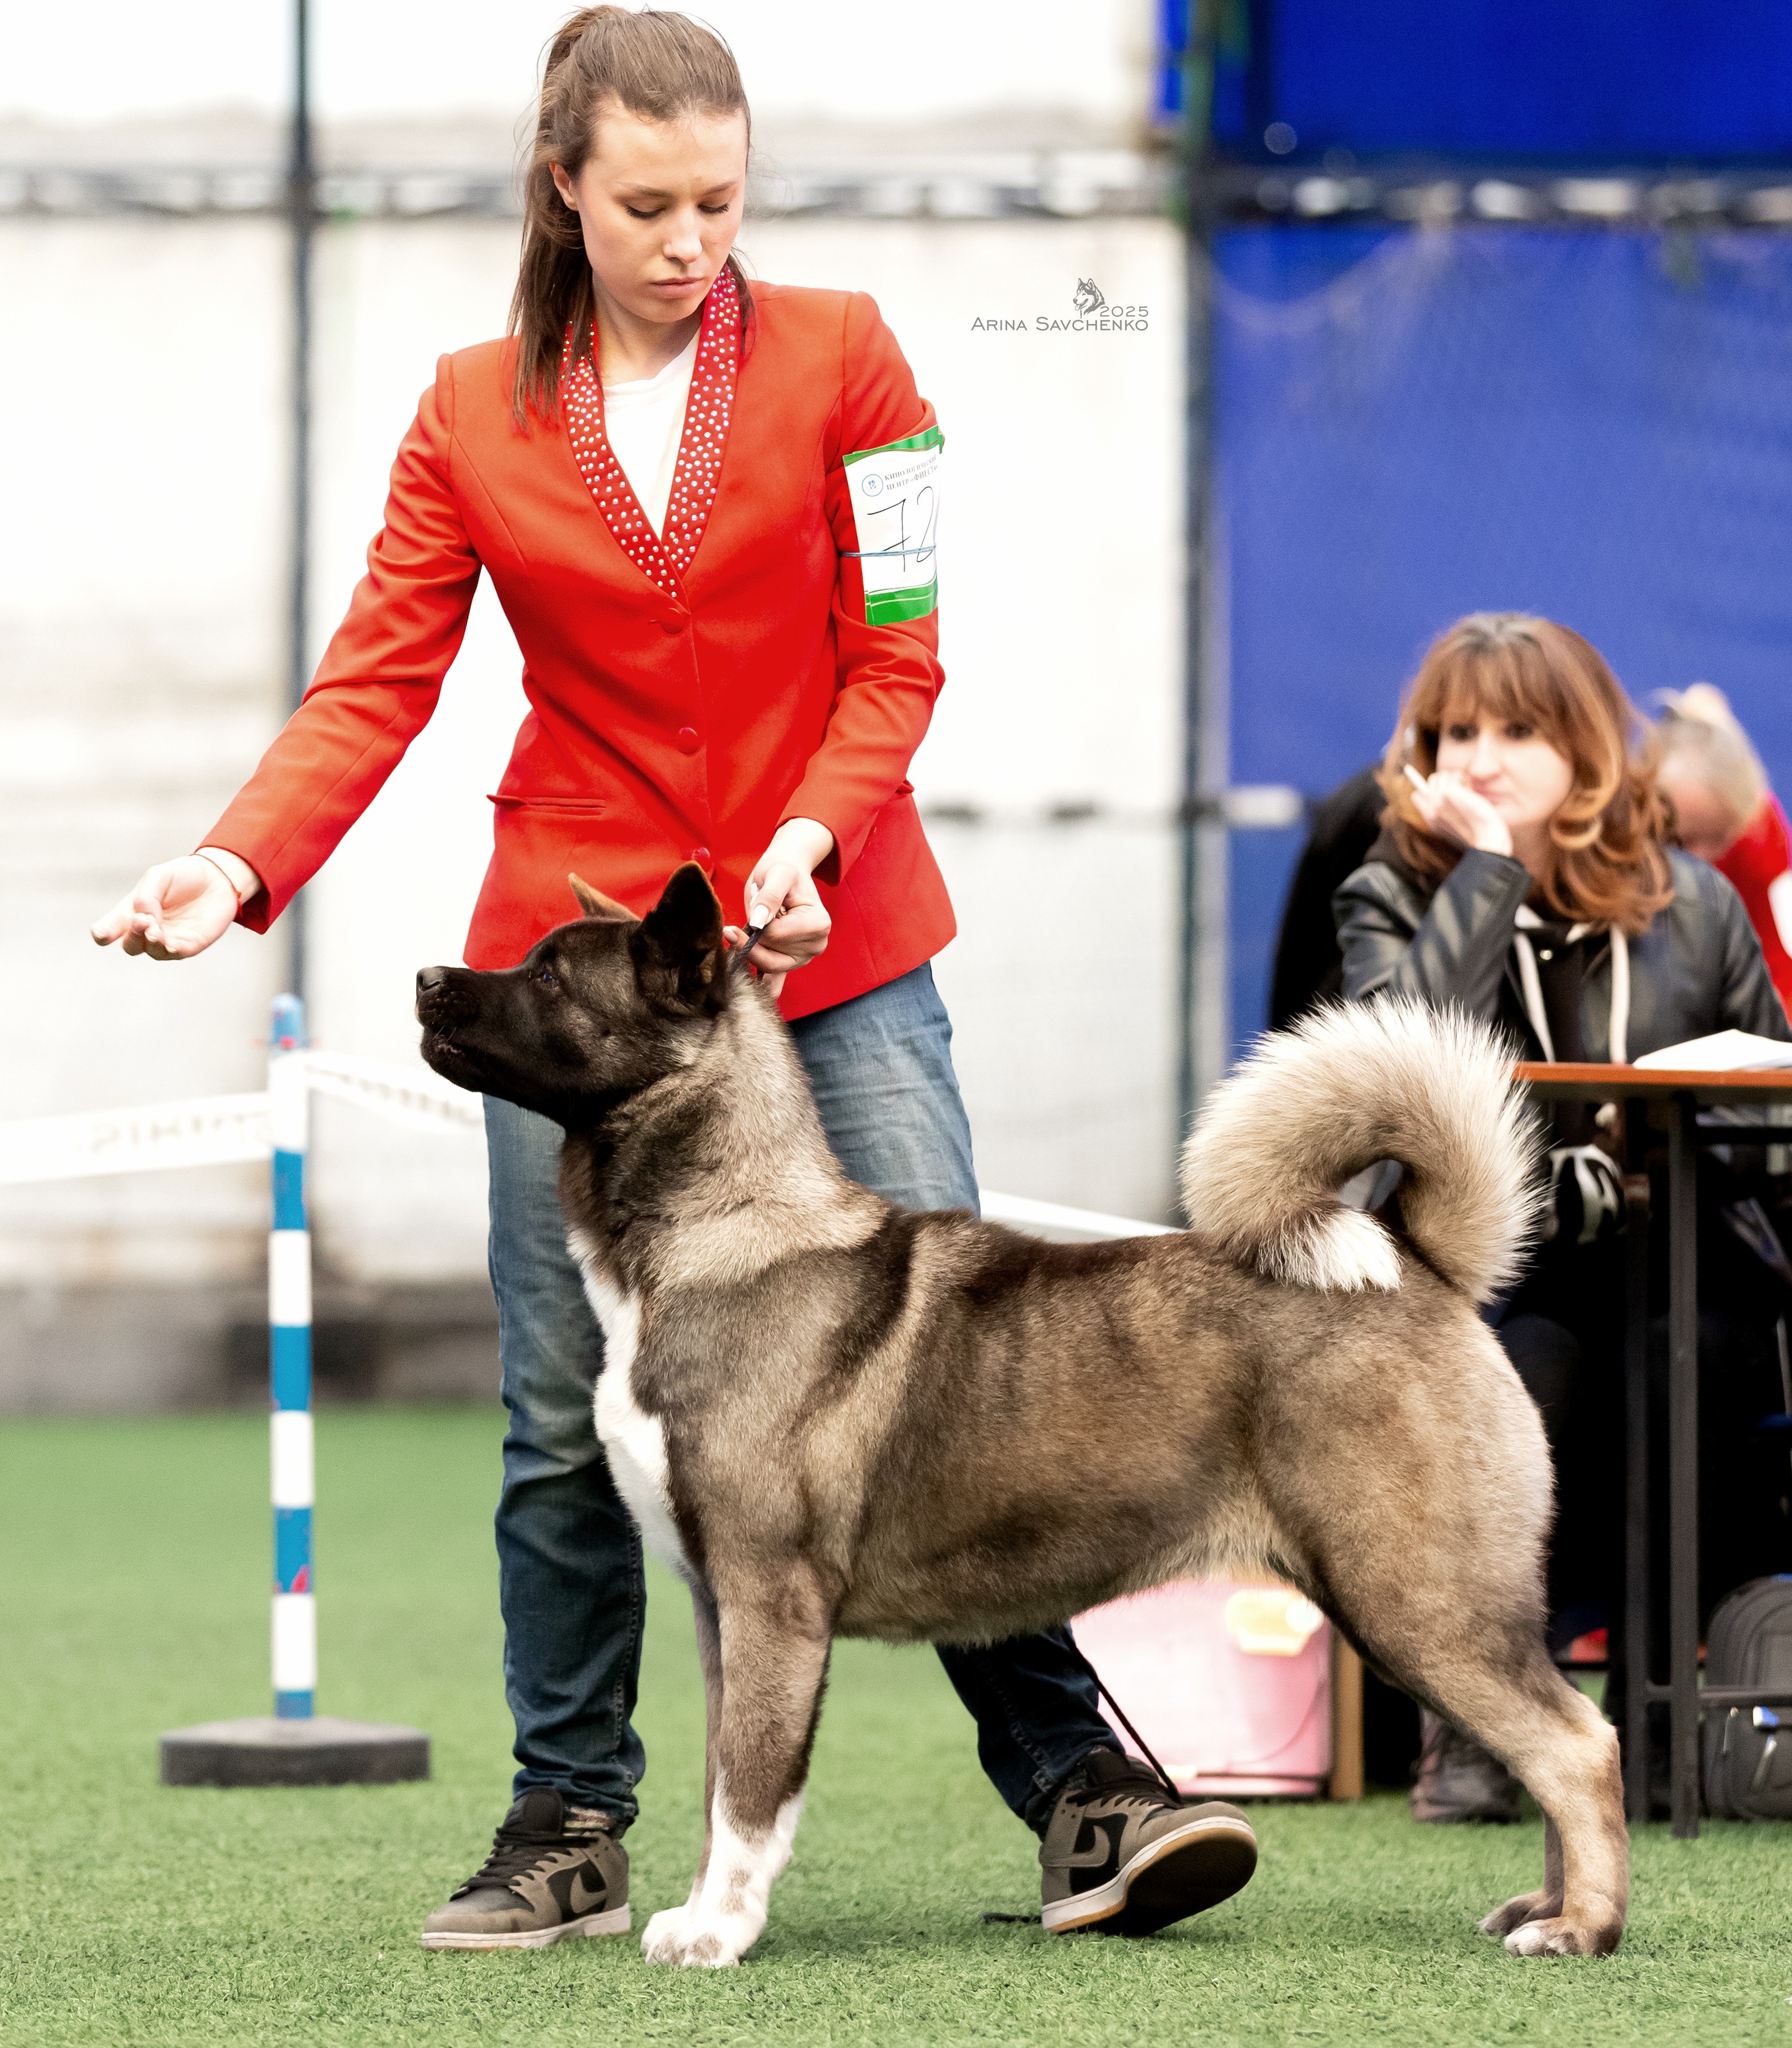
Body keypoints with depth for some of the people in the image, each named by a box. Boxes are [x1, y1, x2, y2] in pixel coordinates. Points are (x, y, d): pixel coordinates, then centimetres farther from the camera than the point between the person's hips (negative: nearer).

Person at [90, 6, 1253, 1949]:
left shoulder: (838, 355, 0)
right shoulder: (471, 416, 4)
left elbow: (895, 656, -1)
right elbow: (375, 682, -1)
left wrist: (814, 836, -19)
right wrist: (242, 862, -18)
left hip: (832, 944, -1)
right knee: (564, 1415, 2)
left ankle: (1075, 1782, -1)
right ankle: (569, 1832, 10)